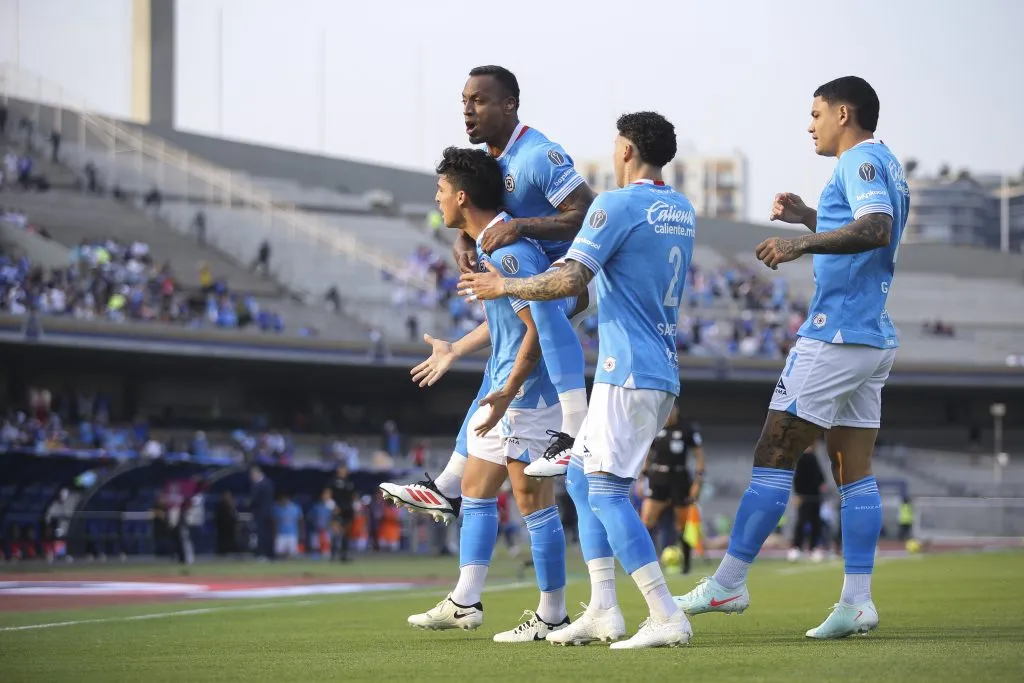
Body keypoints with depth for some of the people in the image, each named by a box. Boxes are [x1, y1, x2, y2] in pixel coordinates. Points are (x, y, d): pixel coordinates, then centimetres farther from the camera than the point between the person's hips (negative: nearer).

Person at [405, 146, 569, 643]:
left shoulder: (508, 251, -21)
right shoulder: (489, 244, 11)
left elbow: (538, 328, -24)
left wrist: (508, 392, -27)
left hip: (528, 392, -11)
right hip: (505, 388, 11)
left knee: (534, 501, -5)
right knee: (475, 488, 15)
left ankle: (552, 616, 1)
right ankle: (464, 603, 21)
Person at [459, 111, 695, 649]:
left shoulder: (617, 206, -12)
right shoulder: (681, 211, 15)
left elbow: (570, 281, -20)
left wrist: (505, 287, -5)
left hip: (628, 373, -9)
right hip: (660, 371, 9)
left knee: (607, 493, -9)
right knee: (581, 477, 16)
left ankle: (666, 618, -16)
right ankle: (603, 611, 12)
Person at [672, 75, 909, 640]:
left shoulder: (861, 161, -11)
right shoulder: (885, 165, 19)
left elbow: (876, 229, -28)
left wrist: (800, 244, -29)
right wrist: (810, 218, 30)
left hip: (835, 338, -10)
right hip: (873, 340, 10)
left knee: (773, 456, -6)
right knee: (853, 470, 6)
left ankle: (729, 583, -5)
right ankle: (857, 600, 1)